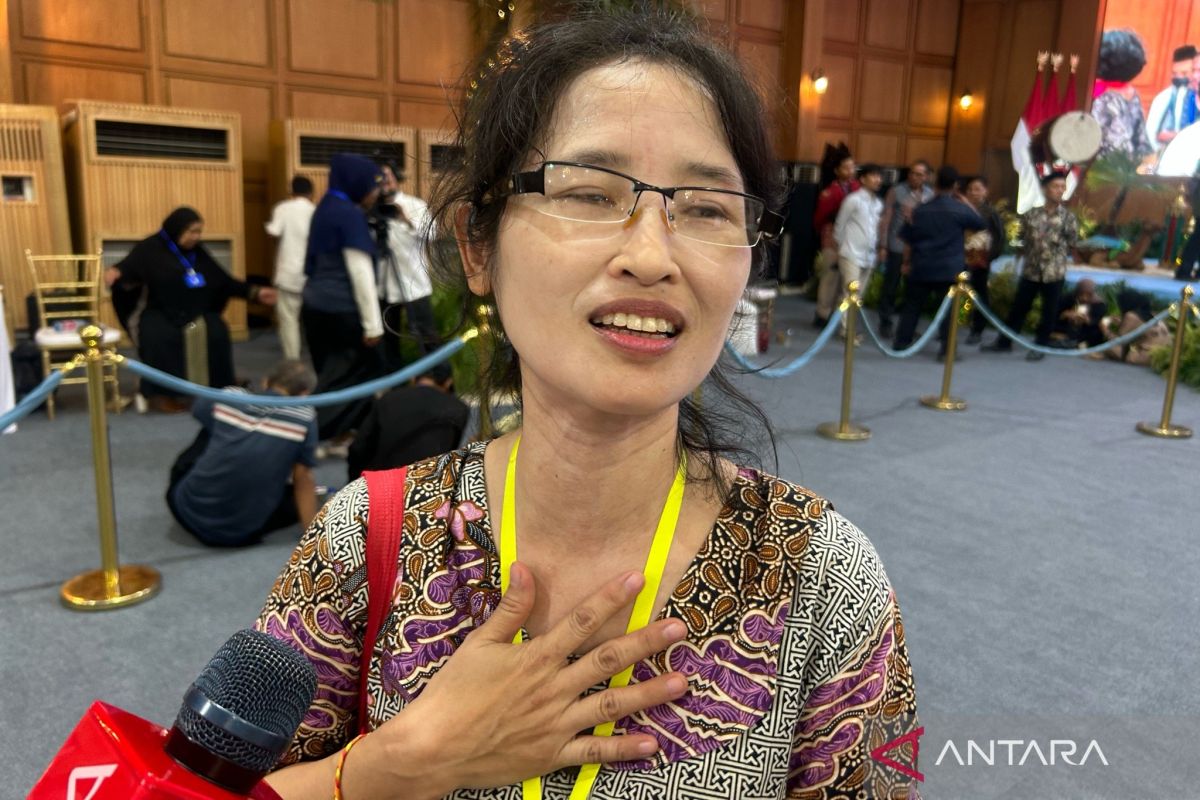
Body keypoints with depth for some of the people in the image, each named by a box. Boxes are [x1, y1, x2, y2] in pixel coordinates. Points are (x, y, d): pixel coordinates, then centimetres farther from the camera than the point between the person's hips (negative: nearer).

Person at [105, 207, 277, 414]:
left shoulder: (198, 252, 13)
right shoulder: (150, 249, -2)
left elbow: (224, 280, 16)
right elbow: (128, 267, -19)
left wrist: (254, 292, 8)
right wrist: (115, 272, -44)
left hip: (191, 311, 4)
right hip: (157, 311, -4)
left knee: (218, 332, -25)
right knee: (163, 336, -36)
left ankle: (220, 387, -13)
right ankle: (160, 393, -23)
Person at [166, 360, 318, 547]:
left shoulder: (229, 397, -1)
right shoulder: (304, 417, -9)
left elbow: (198, 408, 23)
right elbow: (303, 481, -6)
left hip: (189, 513, 2)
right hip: (241, 535, -2)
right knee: (298, 499, 22)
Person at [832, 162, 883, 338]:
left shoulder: (878, 204, 9)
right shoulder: (853, 200, -8)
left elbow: (876, 228, 16)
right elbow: (839, 225, -3)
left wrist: (876, 247, 10)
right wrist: (842, 247, 5)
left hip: (869, 256, 6)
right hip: (852, 254, -6)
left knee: (859, 295, 9)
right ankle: (847, 330, -4)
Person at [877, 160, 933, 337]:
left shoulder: (931, 195, 5)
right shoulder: (896, 191, -3)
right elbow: (886, 219, -3)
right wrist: (883, 245, -7)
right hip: (897, 246, -3)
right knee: (891, 286, 4)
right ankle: (885, 323, 15)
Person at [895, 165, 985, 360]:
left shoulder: (921, 209, 4)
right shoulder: (961, 209, -4)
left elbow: (908, 239, 7)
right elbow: (982, 224, 12)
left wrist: (907, 262, 17)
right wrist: (967, 203, 17)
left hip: (921, 267, 3)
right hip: (950, 269, -3)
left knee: (912, 304, 12)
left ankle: (902, 341, 15)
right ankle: (946, 348, 1)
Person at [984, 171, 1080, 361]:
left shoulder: (1068, 217, -2)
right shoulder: (1031, 214, 3)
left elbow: (1072, 244, 1)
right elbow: (1022, 237, 11)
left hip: (1054, 272, -2)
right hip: (1030, 269, 2)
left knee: (1048, 311, 6)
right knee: (1018, 306, 9)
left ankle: (1040, 346, 18)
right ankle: (1004, 341, 22)